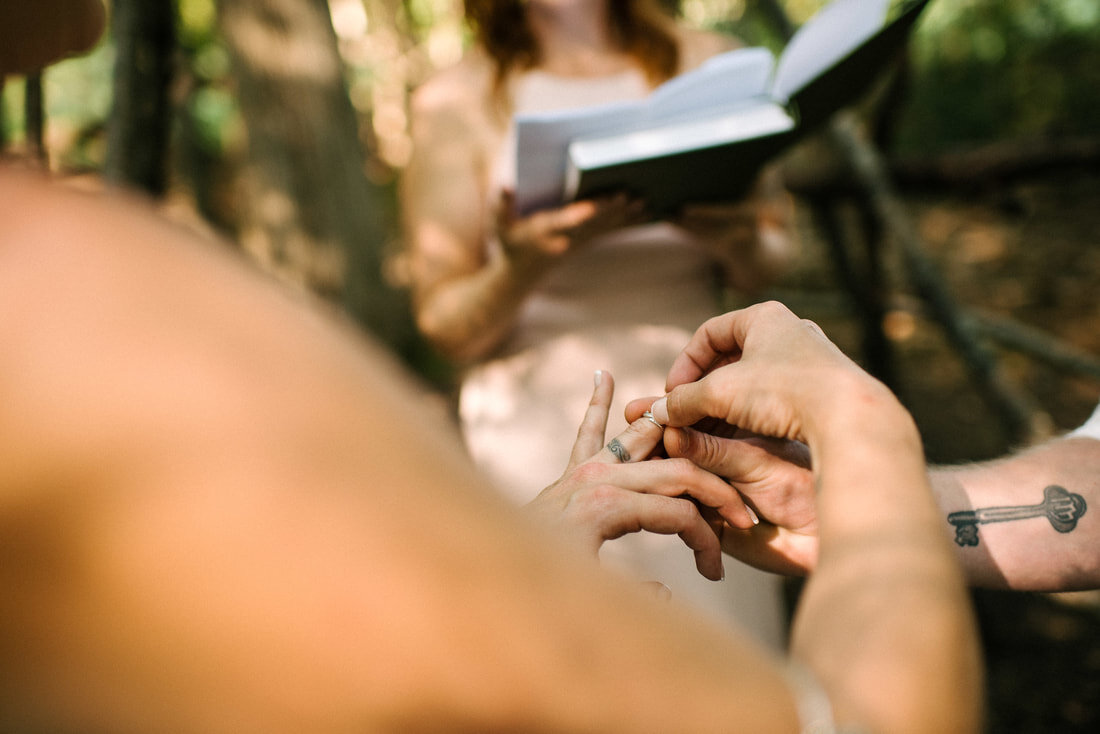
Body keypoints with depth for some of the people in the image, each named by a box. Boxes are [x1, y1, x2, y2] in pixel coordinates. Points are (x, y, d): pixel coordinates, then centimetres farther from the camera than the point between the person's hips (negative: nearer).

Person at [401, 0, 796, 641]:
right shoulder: (455, 103, -2)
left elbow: (771, 262, 13)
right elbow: (445, 324, -2)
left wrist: (739, 240, -10)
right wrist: (523, 266, -21)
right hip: (542, 432, -2)